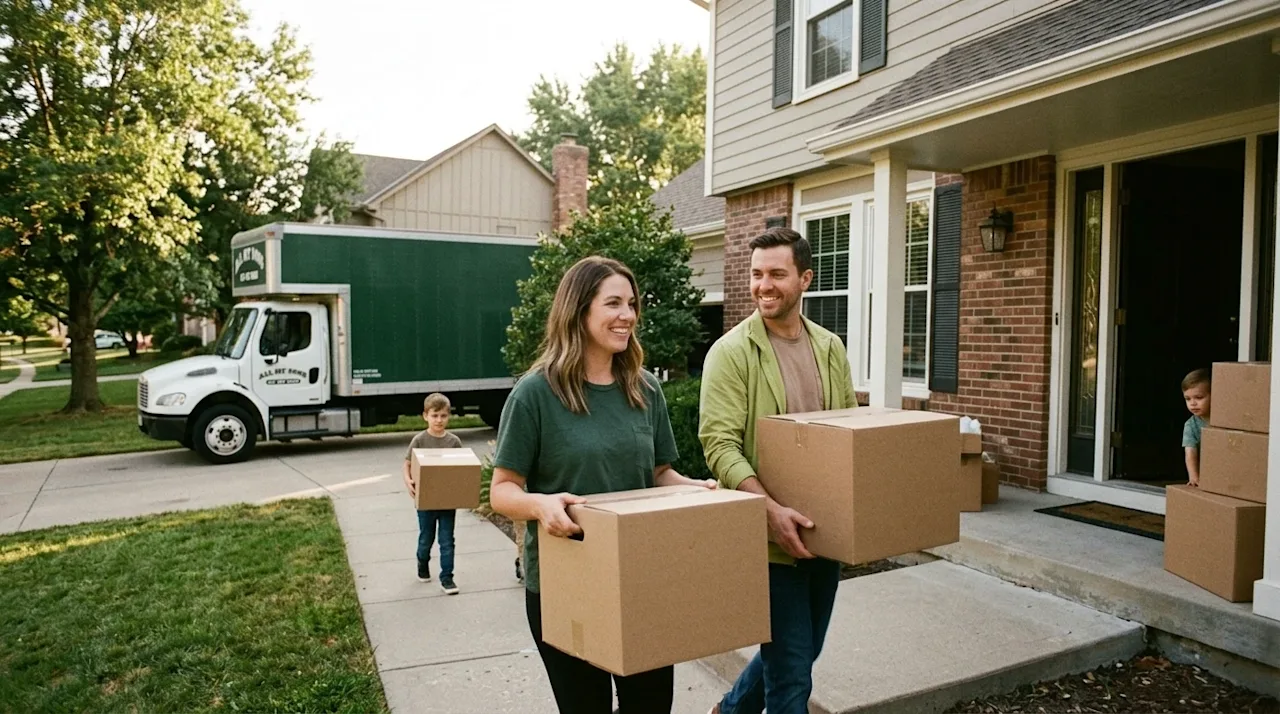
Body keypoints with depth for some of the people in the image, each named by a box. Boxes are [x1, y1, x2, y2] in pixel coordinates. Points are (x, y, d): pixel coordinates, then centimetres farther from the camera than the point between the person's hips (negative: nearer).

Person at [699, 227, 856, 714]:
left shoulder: (830, 349, 7)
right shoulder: (731, 351, -11)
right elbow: (720, 443, -18)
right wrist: (770, 509, -29)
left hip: (824, 534, 7)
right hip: (767, 536, -6)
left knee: (801, 652, 23)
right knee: (792, 672, 0)